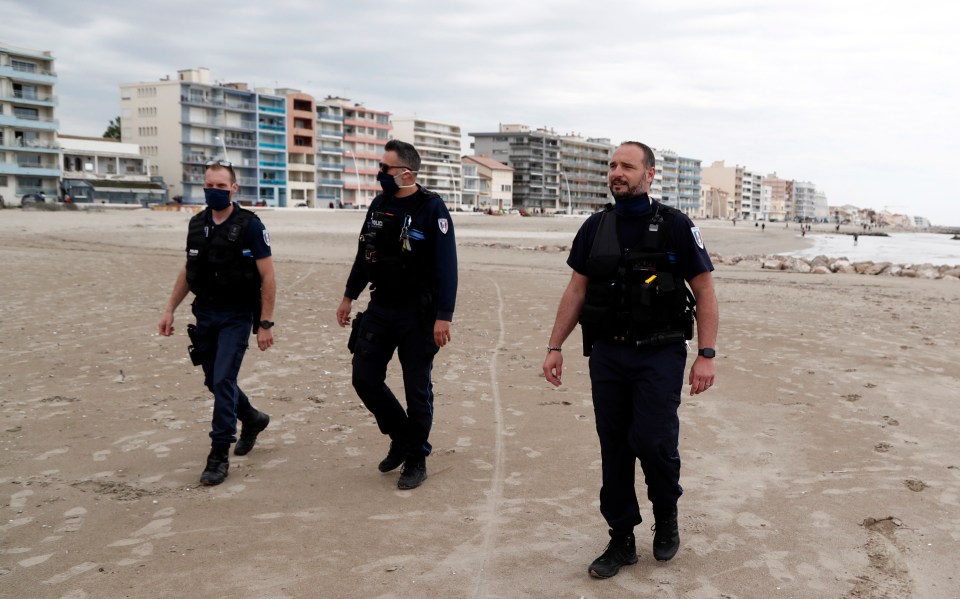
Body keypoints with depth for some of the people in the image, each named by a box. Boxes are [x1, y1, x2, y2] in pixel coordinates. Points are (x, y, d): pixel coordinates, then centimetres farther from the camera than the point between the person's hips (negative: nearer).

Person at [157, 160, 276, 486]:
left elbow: (268, 278, -12)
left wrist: (265, 324, -15)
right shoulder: (197, 224, 7)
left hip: (237, 316, -6)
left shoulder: (249, 226, -12)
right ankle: (252, 419, 39)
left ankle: (219, 455, 1)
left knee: (223, 381, -10)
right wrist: (170, 309, 11)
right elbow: (188, 270, 16)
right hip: (205, 314, 6)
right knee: (213, 381, 13)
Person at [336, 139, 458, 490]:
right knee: (365, 377, 6)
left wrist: (443, 316, -21)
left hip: (417, 314, -6)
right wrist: (349, 296, 17)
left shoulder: (432, 208, -13)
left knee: (417, 388, 3)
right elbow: (364, 254, 17)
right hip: (380, 308, 6)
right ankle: (402, 437, 27)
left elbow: (446, 266, -17)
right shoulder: (379, 205, 7)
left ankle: (416, 460, 18)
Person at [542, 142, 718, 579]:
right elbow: (576, 290, 11)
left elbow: (704, 292, -3)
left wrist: (706, 355, -10)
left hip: (659, 354, -4)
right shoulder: (595, 227, 8)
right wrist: (554, 347, 7)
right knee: (613, 449, 7)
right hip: (606, 354, 4)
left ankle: (666, 514, 21)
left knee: (652, 441, -10)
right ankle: (621, 540, 20)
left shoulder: (675, 226, -4)